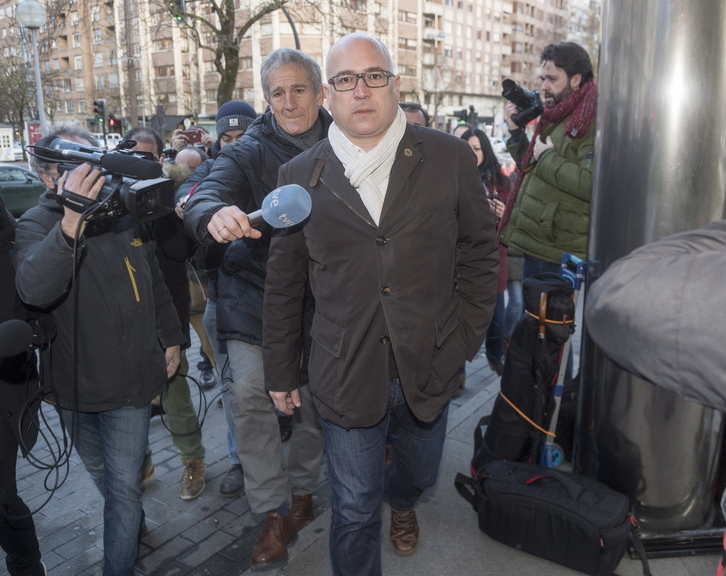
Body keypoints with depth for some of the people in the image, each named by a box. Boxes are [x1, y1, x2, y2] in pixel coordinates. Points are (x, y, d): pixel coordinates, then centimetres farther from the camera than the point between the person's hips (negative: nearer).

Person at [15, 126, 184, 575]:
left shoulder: (126, 215, 1)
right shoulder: (36, 225, -10)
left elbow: (155, 284, 13)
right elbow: (34, 290, -32)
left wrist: (171, 339, 15)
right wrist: (71, 222, -44)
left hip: (130, 379, 1)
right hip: (74, 384, 0)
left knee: (124, 484, 4)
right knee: (99, 472, 22)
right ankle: (134, 523, 48)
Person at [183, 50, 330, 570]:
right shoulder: (248, 153, -5)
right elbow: (204, 198, -21)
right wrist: (216, 214, -43)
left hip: (320, 297, 2)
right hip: (257, 293, -1)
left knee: (315, 398, 12)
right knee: (251, 394, -11)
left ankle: (303, 492, 37)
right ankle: (273, 515, 8)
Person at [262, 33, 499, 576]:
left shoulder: (450, 157, -4)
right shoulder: (300, 175, -3)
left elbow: (480, 249, 4)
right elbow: (283, 284, 3)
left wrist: (465, 336, -1)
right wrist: (281, 372, 7)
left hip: (428, 370, 2)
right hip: (347, 380, -1)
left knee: (419, 475, 28)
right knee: (355, 512, 11)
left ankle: (400, 501, 64)